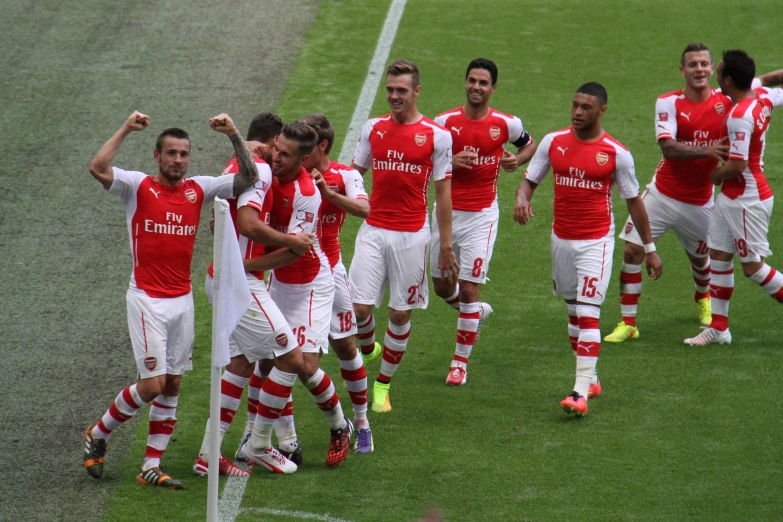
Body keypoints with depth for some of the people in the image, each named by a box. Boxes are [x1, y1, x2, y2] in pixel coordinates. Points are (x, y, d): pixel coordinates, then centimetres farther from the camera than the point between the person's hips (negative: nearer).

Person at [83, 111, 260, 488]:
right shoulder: (138, 187, -6)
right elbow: (97, 168, -22)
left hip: (183, 299, 5)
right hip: (147, 299, -5)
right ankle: (97, 434, 13)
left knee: (172, 386, 5)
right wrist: (126, 129, -22)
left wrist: (234, 136, -11)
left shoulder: (198, 189, 6)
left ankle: (151, 467, 11)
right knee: (152, 384, -10)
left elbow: (249, 177, 1)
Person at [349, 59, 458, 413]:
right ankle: (367, 350, 27)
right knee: (360, 306, -6)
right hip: (373, 231, 2)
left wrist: (446, 245, 0)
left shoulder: (437, 135, -2)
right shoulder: (373, 128, 6)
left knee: (400, 314, 4)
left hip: (412, 235, -2)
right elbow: (354, 174, 17)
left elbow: (443, 193, 1)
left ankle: (383, 384, 19)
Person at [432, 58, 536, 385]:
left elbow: (529, 146, 16)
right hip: (446, 211, 2)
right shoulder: (445, 122, -2)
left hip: (481, 215, -2)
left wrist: (516, 160, -6)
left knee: (469, 290, -6)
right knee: (442, 287, 9)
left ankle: (461, 362, 6)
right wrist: (449, 162, -16)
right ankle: (477, 312, 43)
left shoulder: (506, 124, -3)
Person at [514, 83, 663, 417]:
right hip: (561, 239, 5)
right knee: (573, 311, 13)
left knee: (587, 314, -13)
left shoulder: (616, 153, -7)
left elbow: (633, 200, 2)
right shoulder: (553, 142, 1)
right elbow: (530, 180, 8)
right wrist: (522, 199, -17)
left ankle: (581, 393, -17)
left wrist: (650, 248, 5)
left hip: (596, 242, -5)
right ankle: (590, 380, 28)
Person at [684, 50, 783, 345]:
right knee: (718, 256, 13)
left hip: (748, 201, -10)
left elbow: (737, 166, -27)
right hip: (731, 197, 10)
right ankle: (719, 329, 19)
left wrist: (716, 175, -9)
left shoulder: (740, 116, -26)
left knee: (753, 267, -2)